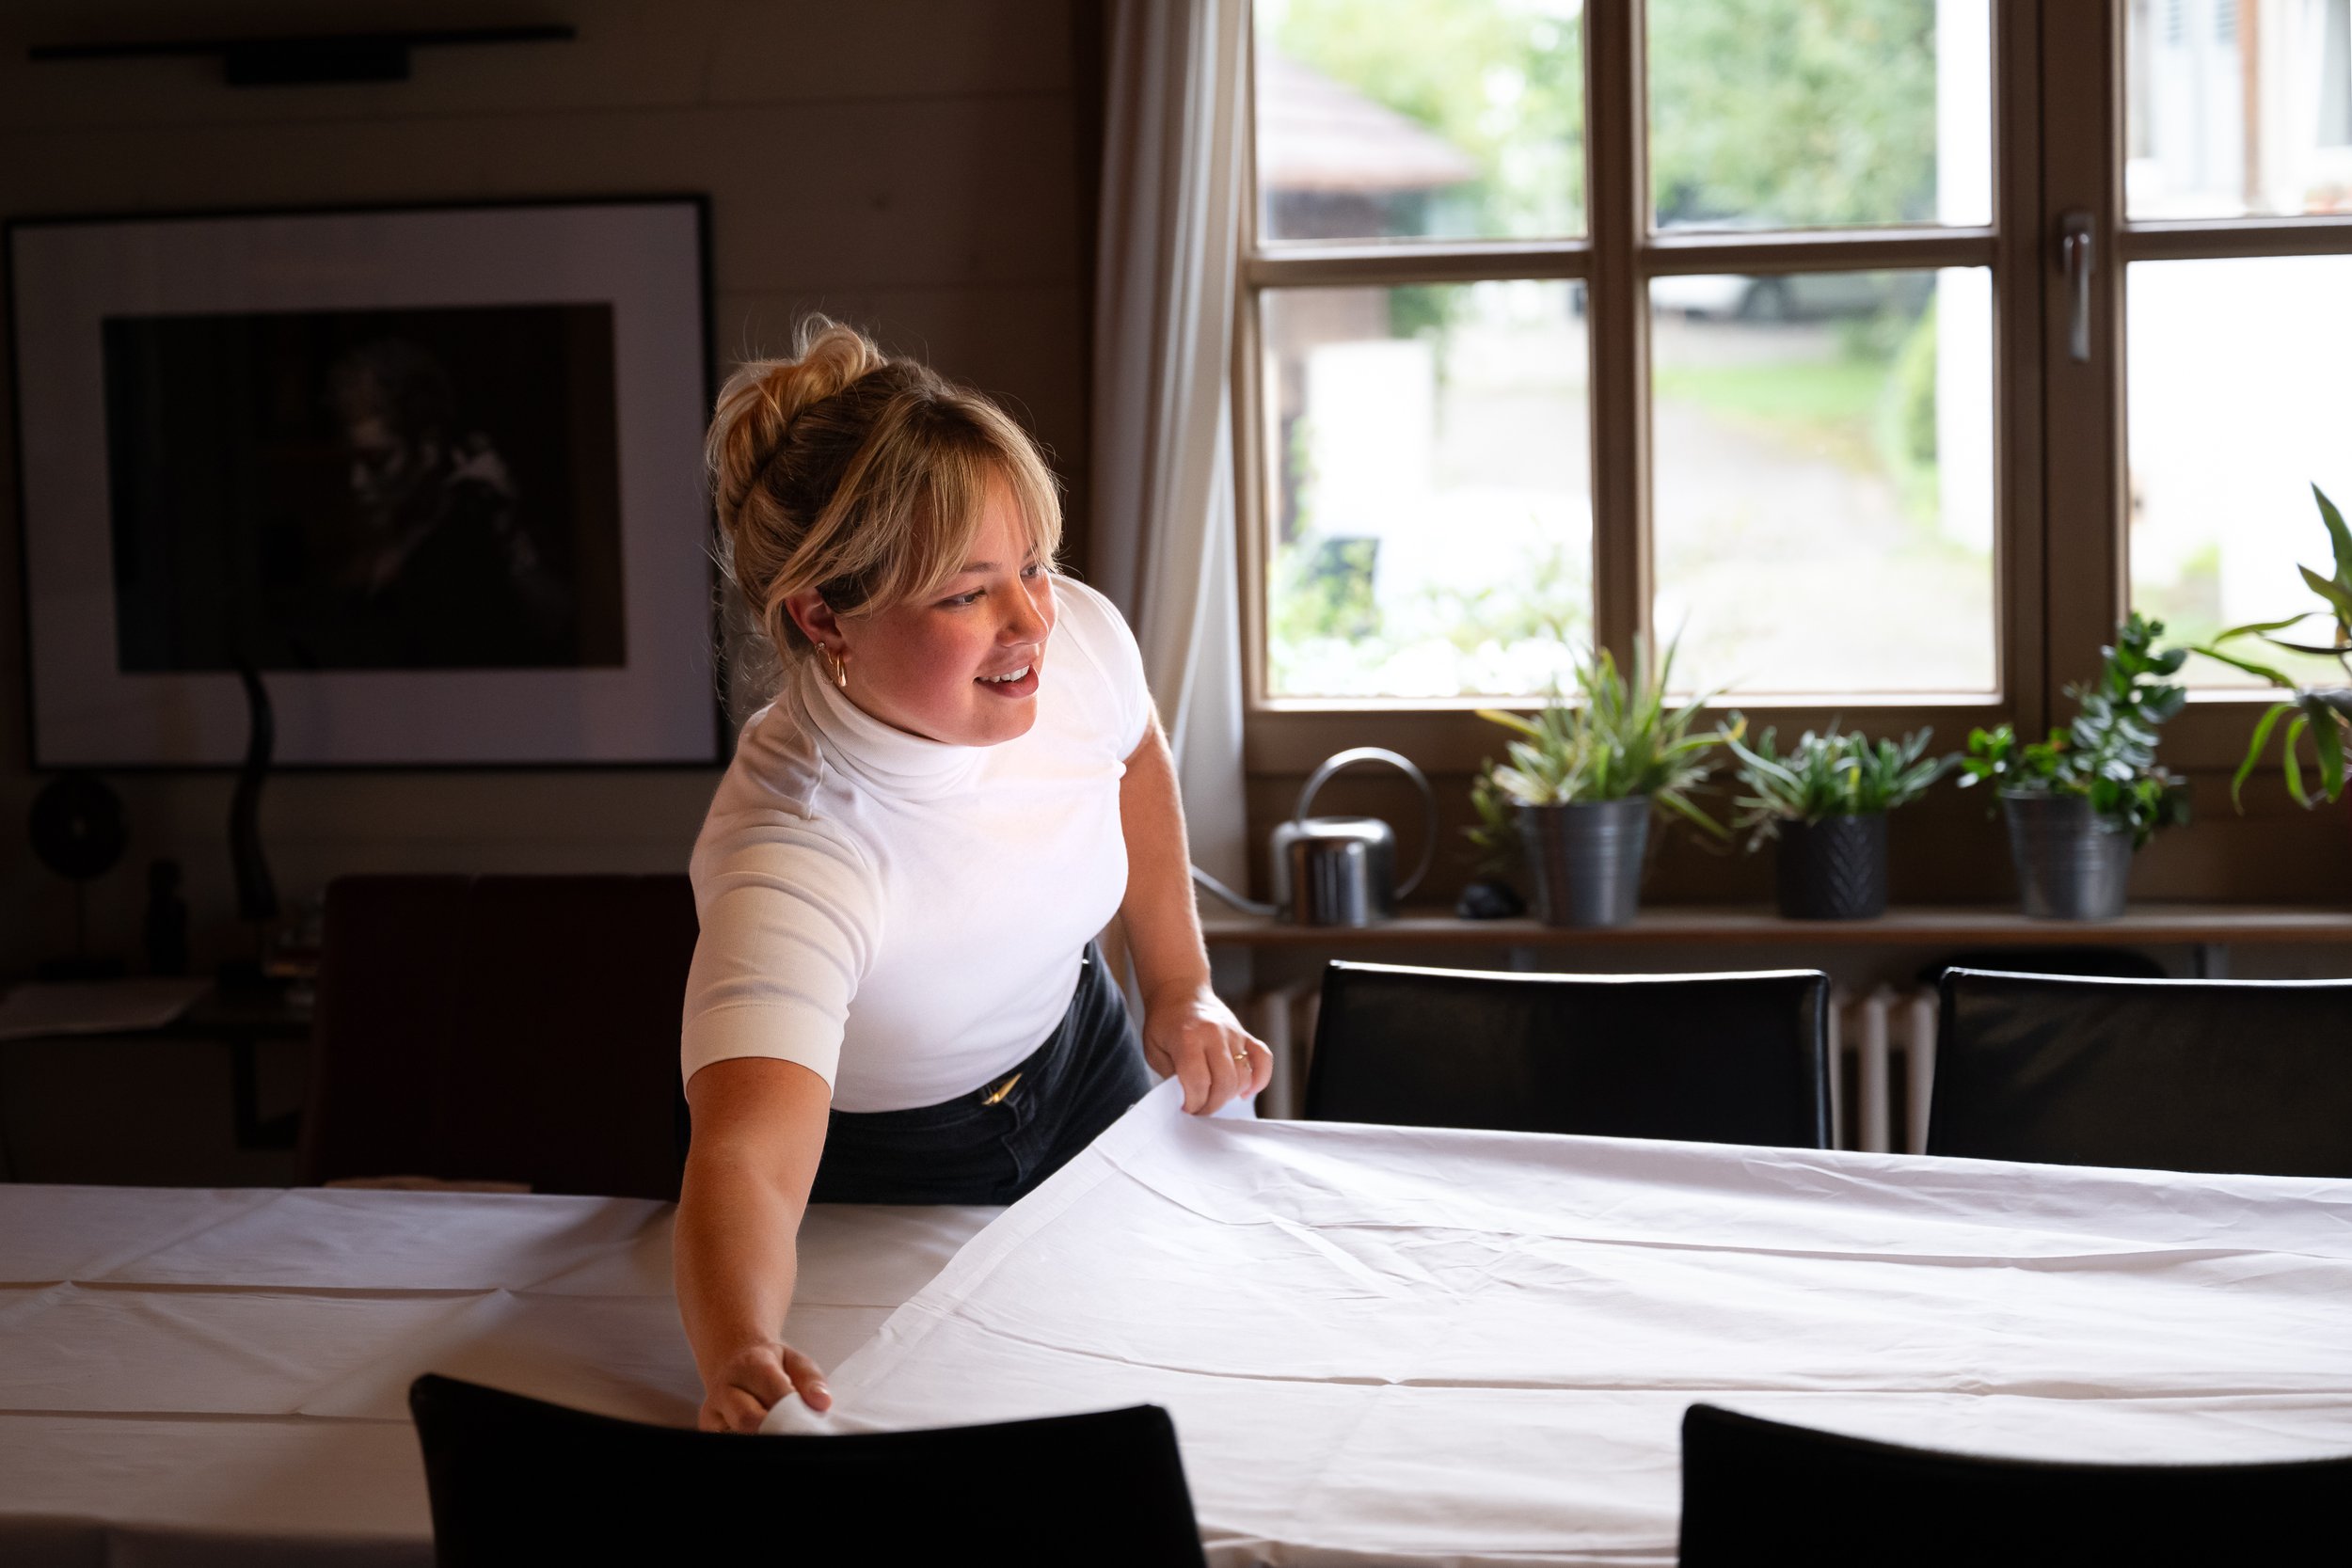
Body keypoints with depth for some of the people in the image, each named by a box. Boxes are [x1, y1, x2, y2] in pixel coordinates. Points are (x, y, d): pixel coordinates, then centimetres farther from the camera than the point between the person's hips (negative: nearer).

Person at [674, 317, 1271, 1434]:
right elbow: (748, 1160, -56)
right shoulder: (789, 857, -42)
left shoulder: (1079, 640, -24)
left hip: (1080, 1068, 6)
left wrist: (1180, 989, 3)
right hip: (877, 1176, -5)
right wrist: (740, 1358, -75)